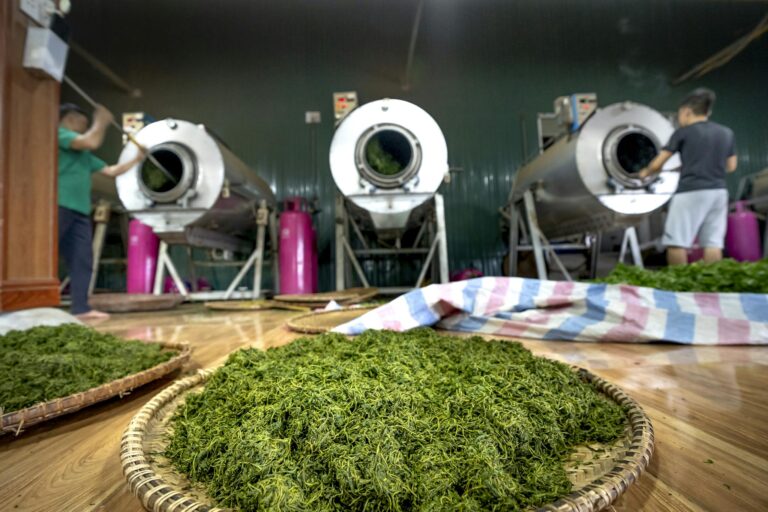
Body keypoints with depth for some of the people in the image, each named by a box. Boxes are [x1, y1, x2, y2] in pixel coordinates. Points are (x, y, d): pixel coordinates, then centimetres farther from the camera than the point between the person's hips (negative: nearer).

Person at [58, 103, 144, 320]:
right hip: (59, 206, -9)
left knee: (82, 260, 4)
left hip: (80, 211, 9)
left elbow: (111, 170, 28)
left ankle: (81, 308, 6)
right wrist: (101, 121, 3)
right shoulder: (60, 133, 1)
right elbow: (92, 142, -14)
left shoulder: (84, 155, 25)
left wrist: (137, 159, 27)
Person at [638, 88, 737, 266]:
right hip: (718, 191, 6)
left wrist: (645, 172, 20)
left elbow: (657, 164, 0)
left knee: (677, 242, -2)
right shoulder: (726, 132, 13)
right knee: (713, 243, 7)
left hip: (690, 192, -6)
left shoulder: (684, 132, -2)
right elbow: (731, 166, 18)